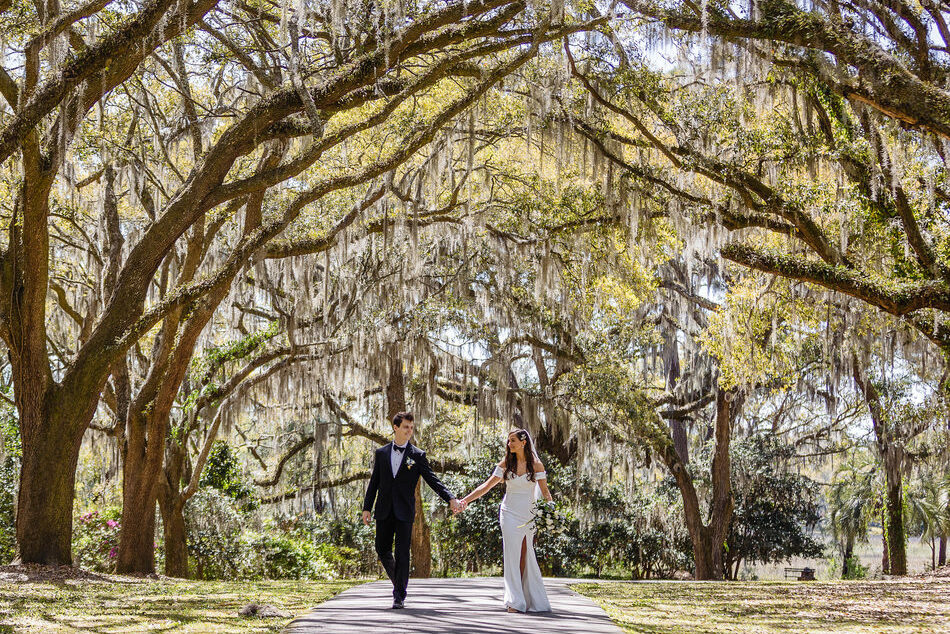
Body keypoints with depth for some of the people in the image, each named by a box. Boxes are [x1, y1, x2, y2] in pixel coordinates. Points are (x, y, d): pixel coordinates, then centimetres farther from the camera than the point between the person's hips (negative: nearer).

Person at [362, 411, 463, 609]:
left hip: (404, 511, -3)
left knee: (402, 554, -4)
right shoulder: (381, 453, 9)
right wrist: (367, 507, 6)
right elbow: (374, 482, 11)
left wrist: (451, 498, -14)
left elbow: (432, 480, -2)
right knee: (382, 549, 6)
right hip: (384, 511, 3)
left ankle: (399, 596, 1)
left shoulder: (418, 455, 1)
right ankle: (398, 581, 31)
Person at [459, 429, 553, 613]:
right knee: (513, 556, -5)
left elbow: (545, 491, 1)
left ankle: (532, 599, 5)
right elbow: (487, 485, 5)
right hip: (510, 513, 1)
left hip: (529, 514, -1)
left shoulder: (536, 465, 1)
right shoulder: (506, 464, 5)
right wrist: (466, 499, -3)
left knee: (525, 556, -3)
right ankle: (515, 601, -4)